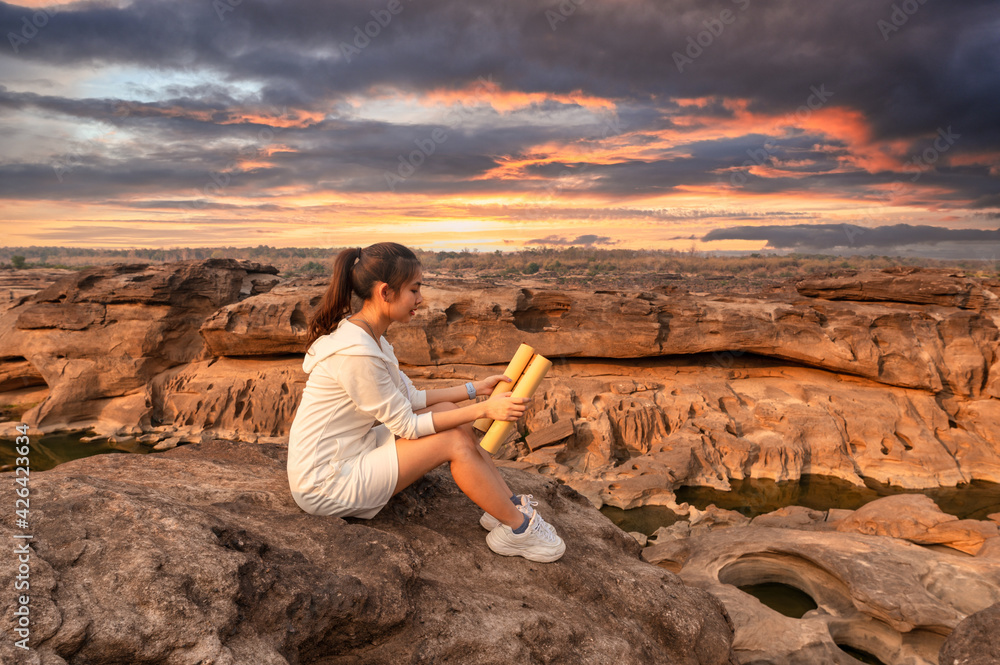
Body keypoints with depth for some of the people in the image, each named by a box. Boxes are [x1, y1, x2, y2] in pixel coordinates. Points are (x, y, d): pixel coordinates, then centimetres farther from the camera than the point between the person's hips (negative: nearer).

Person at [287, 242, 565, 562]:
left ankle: (508, 505, 8)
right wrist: (483, 409, -17)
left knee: (448, 413, 2)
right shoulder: (355, 352, -28)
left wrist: (475, 388, 6)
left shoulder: (366, 333, 3)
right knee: (455, 442, -14)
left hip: (349, 452, 9)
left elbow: (410, 398, 9)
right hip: (324, 486, -9)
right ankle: (519, 530, 3)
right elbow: (407, 426, -20)